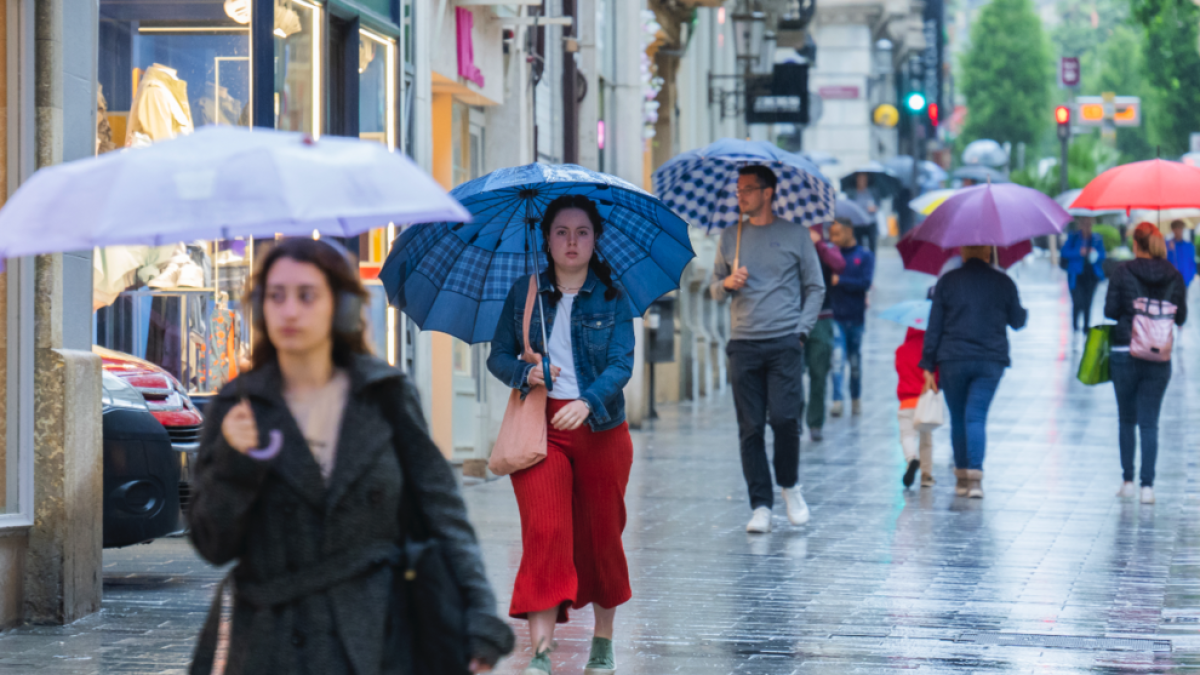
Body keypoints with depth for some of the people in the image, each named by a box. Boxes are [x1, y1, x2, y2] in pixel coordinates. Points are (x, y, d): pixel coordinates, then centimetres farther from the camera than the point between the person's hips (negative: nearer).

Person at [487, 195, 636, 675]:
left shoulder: (613, 299, 1)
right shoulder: (525, 293, 6)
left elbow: (621, 364, -9)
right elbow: (498, 355, 9)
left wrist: (587, 402, -27)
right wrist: (524, 374, -13)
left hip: (599, 427, 0)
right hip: (540, 426, 0)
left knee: (601, 535, 8)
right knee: (545, 530, -14)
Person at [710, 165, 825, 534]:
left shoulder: (794, 235, 5)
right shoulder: (730, 237, 14)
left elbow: (815, 288, 8)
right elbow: (715, 289, 19)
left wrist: (801, 330, -3)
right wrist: (727, 284, -4)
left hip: (784, 342, -3)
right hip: (743, 344, 3)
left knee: (785, 417, -13)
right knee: (751, 427, 0)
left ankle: (790, 485, 11)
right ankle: (761, 506, 4)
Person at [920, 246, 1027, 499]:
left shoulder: (947, 281, 2)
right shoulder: (1003, 282, 2)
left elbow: (934, 326, 1)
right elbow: (1017, 321, 14)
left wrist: (928, 366, 4)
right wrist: (1023, 313, 38)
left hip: (952, 360, 0)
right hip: (991, 361, 0)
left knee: (957, 419, 12)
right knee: (976, 416, -5)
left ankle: (962, 477, 18)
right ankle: (975, 477, -20)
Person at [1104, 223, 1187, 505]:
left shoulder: (1123, 272, -7)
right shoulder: (1174, 276, -1)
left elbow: (1110, 310, -5)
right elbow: (1181, 317, 4)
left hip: (1125, 354, -1)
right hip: (1159, 357, 1)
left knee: (1126, 419, 14)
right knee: (1149, 422, 4)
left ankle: (1128, 481, 16)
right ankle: (1147, 485, -2)